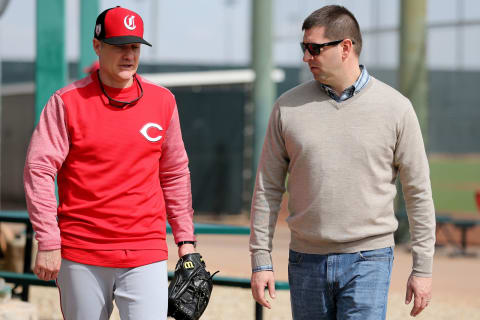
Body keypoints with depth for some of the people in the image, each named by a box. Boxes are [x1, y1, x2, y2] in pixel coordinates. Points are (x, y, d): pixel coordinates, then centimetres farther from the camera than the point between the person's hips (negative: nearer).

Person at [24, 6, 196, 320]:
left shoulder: (163, 101, 8)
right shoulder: (67, 102, -2)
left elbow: (175, 174, 15)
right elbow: (39, 170, -5)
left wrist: (185, 238, 12)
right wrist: (48, 243, -10)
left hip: (146, 254, 2)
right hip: (80, 254, -1)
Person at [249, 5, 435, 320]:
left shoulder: (395, 108, -2)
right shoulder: (288, 107, 3)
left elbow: (419, 192, 2)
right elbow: (267, 189, 6)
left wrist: (423, 269, 0)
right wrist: (261, 260, 1)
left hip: (368, 260, -2)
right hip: (306, 260, 3)